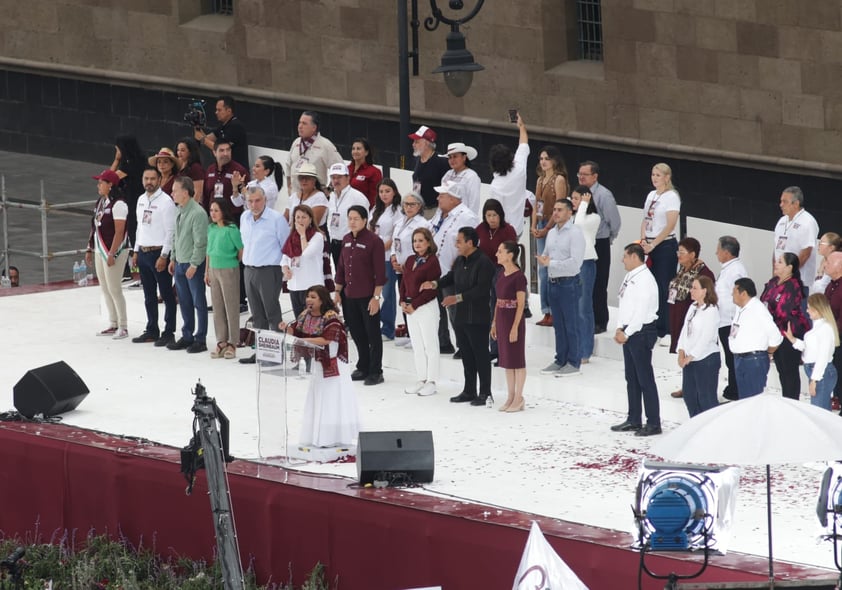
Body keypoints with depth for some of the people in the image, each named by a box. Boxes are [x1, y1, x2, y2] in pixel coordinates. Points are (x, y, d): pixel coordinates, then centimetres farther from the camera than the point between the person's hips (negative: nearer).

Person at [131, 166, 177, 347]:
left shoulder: (166, 202, -12)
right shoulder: (141, 200, 12)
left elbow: (171, 231, -15)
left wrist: (164, 256, -18)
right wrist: (136, 252, 15)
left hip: (159, 253, -8)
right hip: (143, 252, 8)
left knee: (166, 295, -1)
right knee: (149, 296, 14)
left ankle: (169, 332, 3)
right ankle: (152, 330, 22)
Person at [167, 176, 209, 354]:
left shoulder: (197, 213, -18)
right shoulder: (180, 211, 10)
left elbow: (200, 242, -19)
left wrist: (194, 264, -18)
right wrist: (173, 258, 18)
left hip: (194, 265, -9)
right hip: (180, 264, 9)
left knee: (198, 302, 0)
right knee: (184, 302, 14)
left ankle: (200, 339, 6)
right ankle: (187, 336, 23)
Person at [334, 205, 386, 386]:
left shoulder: (373, 241, -10)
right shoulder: (346, 240, 10)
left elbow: (380, 272, -12)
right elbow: (341, 267, 17)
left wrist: (376, 297, -15)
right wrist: (337, 291, 14)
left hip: (367, 297, -7)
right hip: (349, 296, 7)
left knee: (373, 334, 1)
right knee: (357, 333, 13)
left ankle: (375, 372, 7)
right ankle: (363, 368, 24)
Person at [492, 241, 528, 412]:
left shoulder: (518, 277, -16)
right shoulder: (501, 275, 8)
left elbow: (521, 304, -16)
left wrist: (515, 327, -18)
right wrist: (494, 323, 13)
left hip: (514, 320, -8)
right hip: (501, 319, 8)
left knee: (516, 359, 0)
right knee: (506, 359, 12)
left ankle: (519, 398, 8)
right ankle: (511, 397, 19)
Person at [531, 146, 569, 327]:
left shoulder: (559, 179, -8)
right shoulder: (541, 180, 16)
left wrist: (547, 228, -15)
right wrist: (534, 226, 3)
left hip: (553, 228, -8)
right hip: (541, 227, 8)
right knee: (542, 270, 8)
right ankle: (547, 312, 12)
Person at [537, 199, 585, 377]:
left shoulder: (575, 233, -11)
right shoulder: (552, 233, 14)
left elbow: (575, 262, -18)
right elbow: (546, 255, 22)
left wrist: (551, 263, -16)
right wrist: (543, 260, -2)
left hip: (569, 283, -8)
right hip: (553, 282, 8)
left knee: (571, 324, -2)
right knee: (558, 324, 13)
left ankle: (574, 363, 4)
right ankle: (560, 360, 21)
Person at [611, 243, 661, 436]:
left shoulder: (645, 280, -17)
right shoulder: (629, 277, 11)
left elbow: (641, 312, -20)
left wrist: (626, 333, -16)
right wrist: (619, 329, 5)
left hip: (641, 332, -10)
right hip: (628, 332, 10)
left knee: (645, 379, -6)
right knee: (631, 378, 15)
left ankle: (653, 423, -2)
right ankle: (633, 420, 23)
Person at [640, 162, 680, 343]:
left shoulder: (671, 197, -8)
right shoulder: (651, 195, 14)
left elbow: (670, 225, -15)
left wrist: (653, 245, -17)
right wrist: (643, 240, -2)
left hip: (665, 245, -7)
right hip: (650, 245, 7)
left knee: (663, 287, -5)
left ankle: (665, 331, -3)